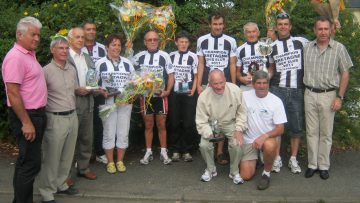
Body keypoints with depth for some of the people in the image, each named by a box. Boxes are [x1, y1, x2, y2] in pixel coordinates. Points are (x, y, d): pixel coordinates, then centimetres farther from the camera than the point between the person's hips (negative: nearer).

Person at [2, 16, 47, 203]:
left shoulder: (29, 54, 12)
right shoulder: (16, 57, -18)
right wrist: (26, 122, -23)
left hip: (36, 114, 10)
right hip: (26, 116, -10)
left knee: (27, 161, 17)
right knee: (30, 163, -4)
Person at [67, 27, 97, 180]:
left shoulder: (88, 58, 15)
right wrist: (76, 90, -20)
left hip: (87, 103, 7)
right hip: (71, 103, -6)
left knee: (87, 138, 13)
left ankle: (83, 168, 27)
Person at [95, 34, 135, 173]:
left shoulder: (127, 63, 10)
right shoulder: (100, 63, 1)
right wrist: (103, 92, -15)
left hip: (125, 102, 3)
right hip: (108, 102, -2)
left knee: (123, 133, 6)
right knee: (109, 133, 2)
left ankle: (120, 161, 18)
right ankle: (110, 162, 14)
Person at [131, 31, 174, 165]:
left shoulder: (164, 56, -1)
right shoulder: (139, 57, 3)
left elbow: (171, 75, 1)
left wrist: (168, 90, -13)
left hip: (160, 95, -1)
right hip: (145, 95, 1)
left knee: (161, 125, 5)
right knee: (148, 125, 8)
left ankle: (163, 152, 15)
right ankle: (148, 152, 17)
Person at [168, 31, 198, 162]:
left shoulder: (193, 57, 2)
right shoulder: (171, 56, 7)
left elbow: (196, 75, 5)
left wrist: (193, 89, -7)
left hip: (188, 94, -1)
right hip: (174, 93, 1)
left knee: (189, 123, -2)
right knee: (174, 123, 3)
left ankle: (186, 151, 8)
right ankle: (175, 150, 12)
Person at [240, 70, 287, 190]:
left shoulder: (276, 101, -9)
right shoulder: (245, 96, -6)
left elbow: (280, 129, -11)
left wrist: (264, 136, -28)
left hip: (268, 138, -1)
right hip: (248, 140, 1)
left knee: (269, 146, -39)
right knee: (245, 176, -6)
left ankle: (266, 173, -10)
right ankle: (253, 160, 29)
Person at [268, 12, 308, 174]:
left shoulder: (301, 42, 3)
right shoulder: (271, 46, 7)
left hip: (297, 91, 0)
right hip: (277, 89, 0)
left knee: (297, 127, 4)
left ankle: (293, 159, 17)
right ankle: (277, 158, 11)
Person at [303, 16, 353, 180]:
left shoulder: (339, 48, -3)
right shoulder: (307, 48, 5)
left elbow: (345, 74, -1)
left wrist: (340, 97, -7)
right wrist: (304, 91, 3)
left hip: (328, 95, -2)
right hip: (310, 94, 2)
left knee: (326, 133, 5)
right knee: (311, 132, 8)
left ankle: (324, 166, 16)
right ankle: (312, 164, 17)